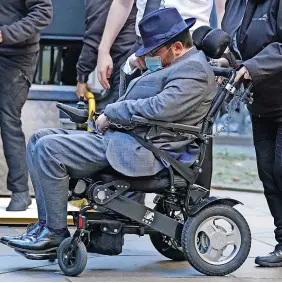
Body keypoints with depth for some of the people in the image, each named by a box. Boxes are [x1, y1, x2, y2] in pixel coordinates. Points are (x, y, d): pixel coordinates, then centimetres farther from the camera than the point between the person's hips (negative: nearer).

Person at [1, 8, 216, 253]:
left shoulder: (194, 69, -12)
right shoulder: (178, 65, 20)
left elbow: (159, 108, -25)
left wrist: (110, 113, -13)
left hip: (138, 150, -11)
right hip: (120, 137, 11)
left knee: (48, 149, -19)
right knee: (39, 139, 7)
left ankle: (55, 232, -9)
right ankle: (46, 223, 1)